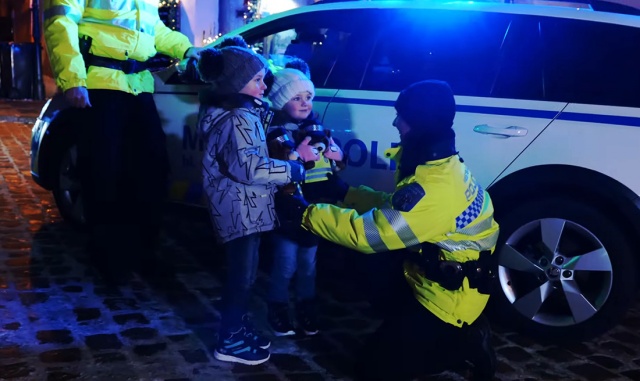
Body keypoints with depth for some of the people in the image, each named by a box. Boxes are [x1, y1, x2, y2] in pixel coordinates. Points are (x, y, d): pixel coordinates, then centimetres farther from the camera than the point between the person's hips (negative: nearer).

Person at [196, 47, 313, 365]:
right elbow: (247, 167, -30)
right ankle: (230, 341, 11)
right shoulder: (236, 119, -20)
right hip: (240, 208, -11)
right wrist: (295, 170, -25)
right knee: (242, 273, -1)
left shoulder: (244, 112, 14)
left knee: (244, 271, 20)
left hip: (244, 207, 11)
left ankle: (239, 327, 34)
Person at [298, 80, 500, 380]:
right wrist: (345, 192, 10)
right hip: (438, 280, 9)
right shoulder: (440, 165, 1)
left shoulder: (434, 188, -31)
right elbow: (393, 208, 12)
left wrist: (306, 213, -19)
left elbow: (366, 233, -28)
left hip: (448, 299, -9)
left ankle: (464, 343, 2)